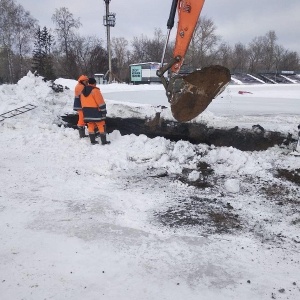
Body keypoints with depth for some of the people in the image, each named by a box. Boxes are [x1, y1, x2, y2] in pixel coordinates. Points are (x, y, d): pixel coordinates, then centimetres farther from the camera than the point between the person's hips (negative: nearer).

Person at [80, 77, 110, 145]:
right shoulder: (95, 90, -13)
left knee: (90, 125, 12)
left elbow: (82, 102, 18)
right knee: (101, 125, 0)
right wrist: (104, 111, -9)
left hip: (86, 111, 7)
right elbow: (101, 102, -15)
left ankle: (92, 141, 13)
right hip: (95, 111, -7)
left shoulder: (83, 91, 12)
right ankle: (104, 141, 1)